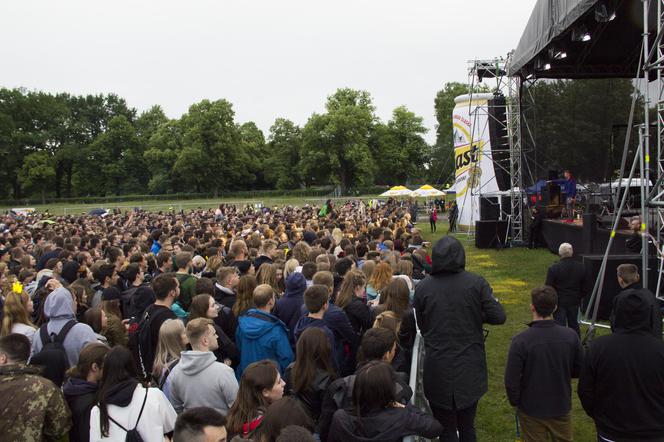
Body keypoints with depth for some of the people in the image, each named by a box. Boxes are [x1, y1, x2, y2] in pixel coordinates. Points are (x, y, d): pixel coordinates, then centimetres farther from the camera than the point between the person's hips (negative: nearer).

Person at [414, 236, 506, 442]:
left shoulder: (422, 287, -8)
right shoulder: (476, 283, -11)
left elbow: (422, 326, 1)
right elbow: (498, 317, -9)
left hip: (438, 369, 0)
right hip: (470, 368, 1)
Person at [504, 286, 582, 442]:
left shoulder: (520, 341, -25)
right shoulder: (571, 336, -16)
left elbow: (511, 380, -19)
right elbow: (579, 371, -3)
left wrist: (515, 402, 0)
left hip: (531, 410, -2)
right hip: (562, 406, 3)